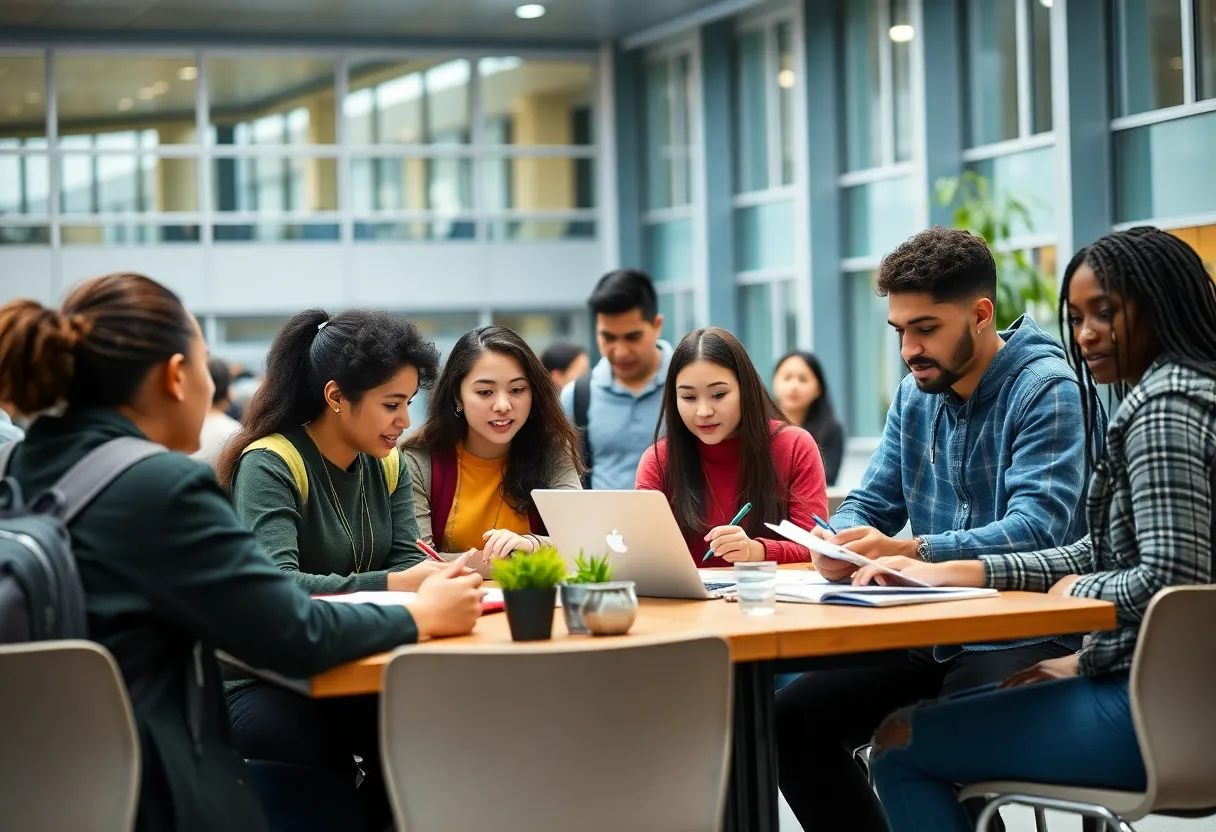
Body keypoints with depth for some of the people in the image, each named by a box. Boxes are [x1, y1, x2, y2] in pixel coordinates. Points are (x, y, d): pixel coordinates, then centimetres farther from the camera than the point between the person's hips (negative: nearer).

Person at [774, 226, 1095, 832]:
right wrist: (840, 540, -13)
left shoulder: (1046, 389, -11)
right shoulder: (915, 395, 12)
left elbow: (1037, 528, -23)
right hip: (928, 633, 8)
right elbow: (869, 504, 13)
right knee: (789, 721, -7)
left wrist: (911, 551, -36)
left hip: (1022, 636, -7)